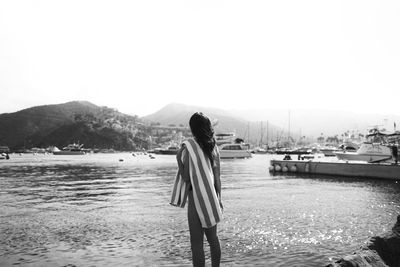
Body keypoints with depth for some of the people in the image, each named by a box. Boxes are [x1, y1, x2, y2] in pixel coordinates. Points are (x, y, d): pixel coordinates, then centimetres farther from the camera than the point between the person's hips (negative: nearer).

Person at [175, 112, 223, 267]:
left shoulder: (187, 147, -13)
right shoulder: (213, 147, 3)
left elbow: (186, 177, -12)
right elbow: (217, 177, 6)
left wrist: (178, 159, 0)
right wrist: (218, 198, 14)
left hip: (196, 199, -6)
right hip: (211, 198, 6)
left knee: (196, 243, 3)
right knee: (213, 237, 20)